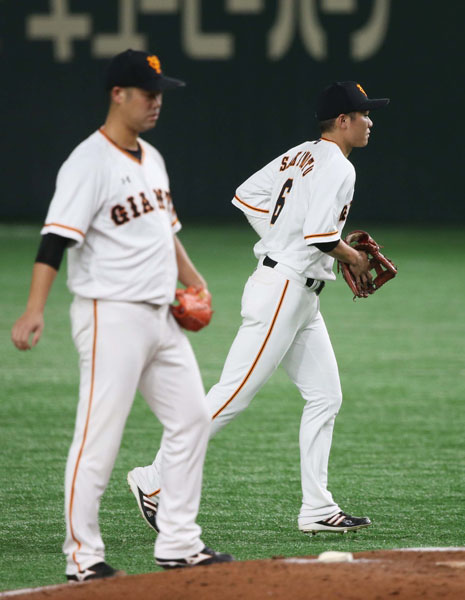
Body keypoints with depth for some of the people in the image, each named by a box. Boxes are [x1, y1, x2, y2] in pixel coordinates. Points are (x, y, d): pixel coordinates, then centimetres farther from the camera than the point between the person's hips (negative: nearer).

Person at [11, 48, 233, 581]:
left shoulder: (151, 158, 14)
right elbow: (56, 239, -23)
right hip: (112, 317, -9)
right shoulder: (89, 163, -14)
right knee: (98, 437, -7)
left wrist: (190, 276, 17)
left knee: (191, 419, 10)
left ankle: (178, 544, 17)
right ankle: (82, 556, 0)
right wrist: (34, 311, -31)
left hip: (161, 316, 9)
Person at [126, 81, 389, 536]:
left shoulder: (300, 156, 14)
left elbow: (247, 196, 15)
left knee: (325, 396, 9)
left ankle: (317, 509, 8)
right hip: (282, 292, -10)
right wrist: (354, 258, -6)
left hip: (300, 299, 10)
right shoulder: (337, 167, -13)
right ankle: (155, 478, -6)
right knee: (233, 394, -9)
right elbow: (320, 235, -24)